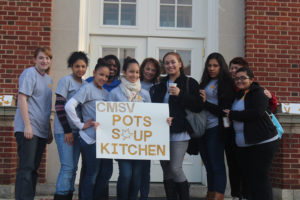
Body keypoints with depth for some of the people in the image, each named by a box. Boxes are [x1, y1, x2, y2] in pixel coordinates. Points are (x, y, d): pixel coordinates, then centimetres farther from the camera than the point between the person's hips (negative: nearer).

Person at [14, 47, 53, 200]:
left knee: (33, 168, 10)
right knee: (26, 167, -9)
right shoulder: (30, 73, -5)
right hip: (27, 129, -8)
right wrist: (27, 125, -19)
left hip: (41, 130, 8)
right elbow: (22, 98, -13)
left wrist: (49, 130, 21)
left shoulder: (48, 79, 18)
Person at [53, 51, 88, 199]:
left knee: (73, 168, 7)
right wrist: (67, 130, -14)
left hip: (77, 130, 6)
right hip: (64, 130, -6)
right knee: (67, 167, -11)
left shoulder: (85, 84, 13)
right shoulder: (66, 80, -5)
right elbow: (59, 106, -11)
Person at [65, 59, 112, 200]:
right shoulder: (87, 88, -7)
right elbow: (69, 106, -17)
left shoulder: (106, 93, 16)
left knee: (107, 171, 11)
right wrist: (81, 125, -13)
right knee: (92, 174, -1)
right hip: (90, 139, -7)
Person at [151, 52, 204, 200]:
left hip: (180, 132, -5)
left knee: (175, 168, -12)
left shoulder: (190, 83, 0)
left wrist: (180, 94, -18)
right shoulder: (161, 84, 16)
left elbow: (198, 106, -9)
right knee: (166, 170, 6)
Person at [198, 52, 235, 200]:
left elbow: (225, 110, -10)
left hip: (215, 129, -7)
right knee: (208, 165, 12)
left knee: (217, 165, -6)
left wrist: (205, 103, -12)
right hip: (203, 128, 7)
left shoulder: (226, 84, -4)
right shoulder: (205, 82, 17)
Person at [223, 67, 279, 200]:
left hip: (262, 143, -8)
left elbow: (257, 113, -23)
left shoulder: (258, 92, -7)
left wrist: (232, 114, -16)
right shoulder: (238, 95, 17)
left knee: (260, 178, -6)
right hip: (243, 145, 8)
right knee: (247, 177, 11)